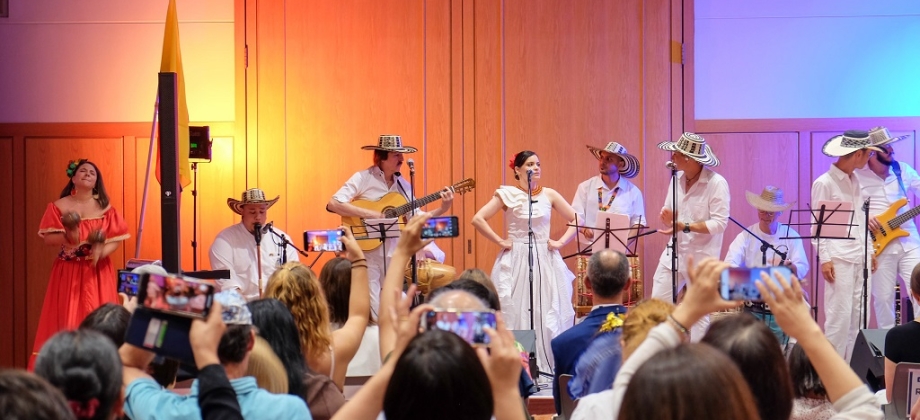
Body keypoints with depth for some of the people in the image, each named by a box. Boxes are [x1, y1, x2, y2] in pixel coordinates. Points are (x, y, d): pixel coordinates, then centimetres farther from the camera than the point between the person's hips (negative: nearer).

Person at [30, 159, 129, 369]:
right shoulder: (59, 207, 3)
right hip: (68, 271, 0)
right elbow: (48, 238, -3)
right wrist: (68, 235, -20)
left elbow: (116, 239, 1)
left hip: (97, 271, 1)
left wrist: (101, 252, -17)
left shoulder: (105, 208, 5)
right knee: (66, 319, -4)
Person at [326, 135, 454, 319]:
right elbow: (333, 204, -19)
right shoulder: (363, 178, -8)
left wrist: (443, 209, -5)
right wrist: (369, 214, -24)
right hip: (367, 252, -5)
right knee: (373, 313, -8)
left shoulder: (402, 184, 9)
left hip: (393, 254, 6)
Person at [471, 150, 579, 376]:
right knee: (515, 313, -4)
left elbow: (575, 220, 10)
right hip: (516, 260, -3)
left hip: (546, 261, 3)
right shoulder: (507, 194, -2)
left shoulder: (549, 195, 6)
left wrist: (560, 242, -1)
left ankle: (547, 367, 6)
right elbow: (478, 219, -8)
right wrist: (500, 241, -10)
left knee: (547, 313, 0)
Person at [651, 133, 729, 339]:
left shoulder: (717, 183, -14)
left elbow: (720, 223, -19)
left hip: (701, 257, -6)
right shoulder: (677, 179, 7)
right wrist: (668, 218, -11)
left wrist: (685, 226, -24)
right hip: (674, 252, 6)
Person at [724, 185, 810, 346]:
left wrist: (790, 267, -27)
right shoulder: (746, 236, 3)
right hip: (753, 307, 0)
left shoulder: (791, 236, 5)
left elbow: (803, 268, -4)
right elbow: (730, 264, -11)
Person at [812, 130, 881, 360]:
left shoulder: (854, 181, 15)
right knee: (839, 317, -8)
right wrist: (824, 259, -15)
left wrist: (869, 250, 16)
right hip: (838, 260, -8)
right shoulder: (824, 183, -8)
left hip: (859, 259, 8)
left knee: (857, 319, 7)